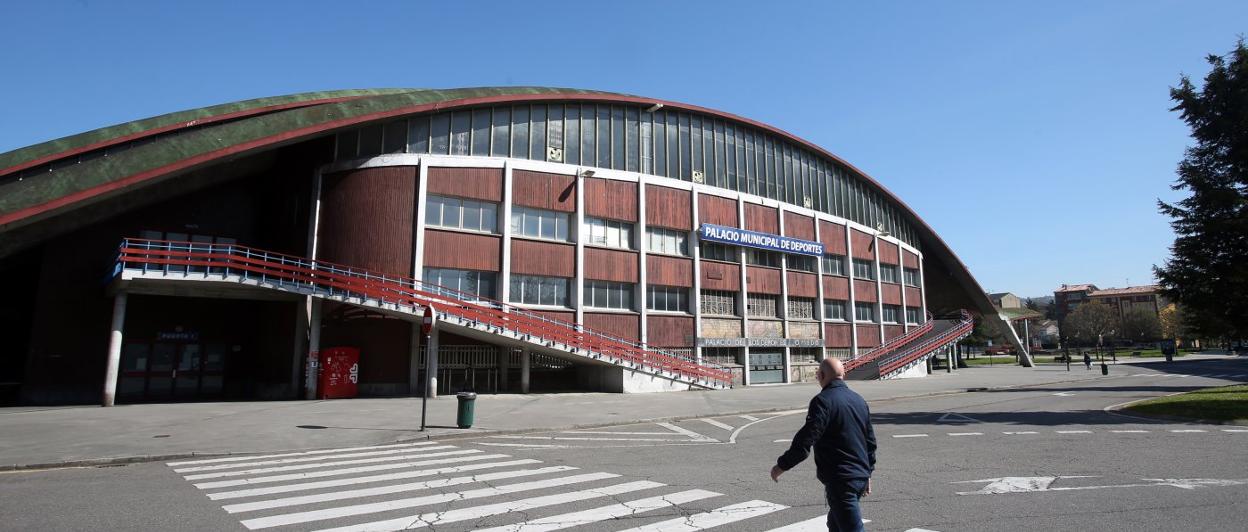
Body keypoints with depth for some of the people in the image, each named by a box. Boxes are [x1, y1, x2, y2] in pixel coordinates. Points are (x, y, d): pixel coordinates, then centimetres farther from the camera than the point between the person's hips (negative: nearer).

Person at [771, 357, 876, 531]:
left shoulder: (823, 401, -16)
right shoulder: (859, 400, 11)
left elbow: (805, 440, -21)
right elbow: (870, 441, 18)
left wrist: (782, 466, -11)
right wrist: (867, 472, 27)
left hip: (840, 479, -9)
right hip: (860, 476, 9)